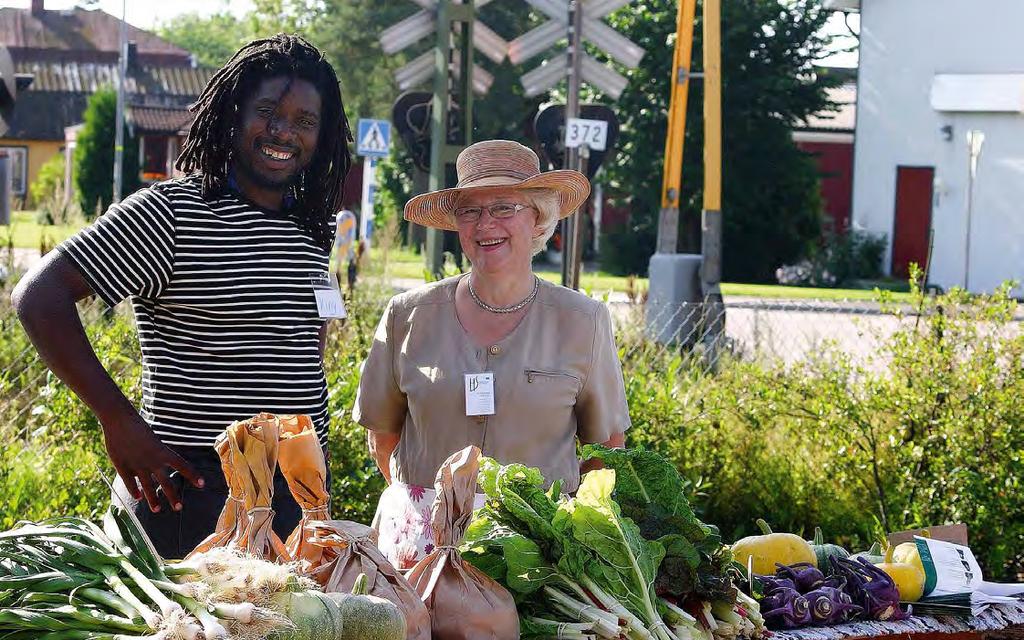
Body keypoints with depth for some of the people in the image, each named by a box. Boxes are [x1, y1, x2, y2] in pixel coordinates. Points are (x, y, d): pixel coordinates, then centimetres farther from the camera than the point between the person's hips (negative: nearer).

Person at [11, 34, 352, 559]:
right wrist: (119, 420, -19)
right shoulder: (170, 214, -10)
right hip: (194, 493, -7)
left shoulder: (316, 227, 11)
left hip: (301, 495, 7)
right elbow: (39, 296, -16)